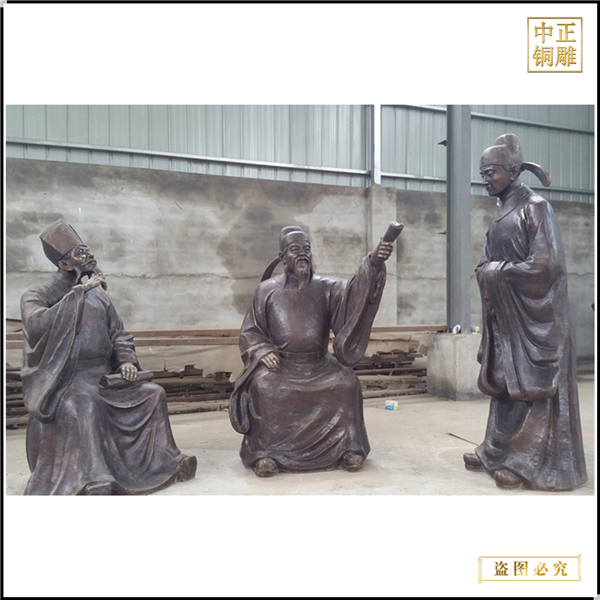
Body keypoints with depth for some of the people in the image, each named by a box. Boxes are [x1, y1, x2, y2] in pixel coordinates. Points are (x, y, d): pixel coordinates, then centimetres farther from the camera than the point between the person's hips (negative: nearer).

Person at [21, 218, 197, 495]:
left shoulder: (99, 297, 12)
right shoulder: (35, 297, 0)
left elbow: (119, 335, 13)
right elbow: (37, 326, -22)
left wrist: (126, 360, -7)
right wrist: (79, 292, -21)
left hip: (102, 380, 5)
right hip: (64, 384, -5)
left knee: (153, 394, -6)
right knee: (84, 405, -37)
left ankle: (164, 462, 6)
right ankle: (92, 480, -37)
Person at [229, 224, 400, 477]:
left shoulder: (325, 288, 3)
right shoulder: (267, 290, 2)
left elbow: (354, 293, -17)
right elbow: (249, 332, 5)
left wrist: (373, 264, -35)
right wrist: (263, 352, -16)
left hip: (319, 366, 2)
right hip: (280, 365, -1)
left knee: (347, 382, -23)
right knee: (263, 387, -30)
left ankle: (347, 447, -6)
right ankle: (264, 452, -14)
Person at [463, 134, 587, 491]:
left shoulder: (536, 208, -9)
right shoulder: (500, 214, 14)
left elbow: (547, 265, -17)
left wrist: (497, 272, -12)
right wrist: (487, 270, -4)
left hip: (534, 317, -7)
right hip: (505, 316, 8)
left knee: (532, 388, -1)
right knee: (504, 385, 10)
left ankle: (528, 463, 7)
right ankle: (500, 452, 20)